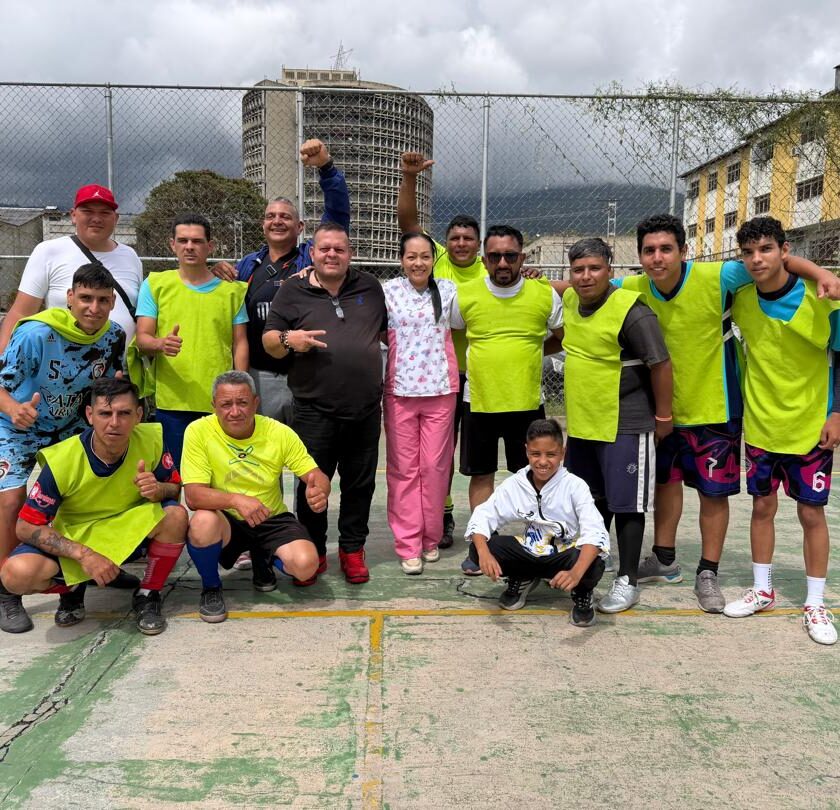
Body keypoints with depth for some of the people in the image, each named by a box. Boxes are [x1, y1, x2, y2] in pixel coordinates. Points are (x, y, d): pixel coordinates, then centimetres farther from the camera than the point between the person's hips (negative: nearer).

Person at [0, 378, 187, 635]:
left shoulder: (151, 440, -18)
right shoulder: (61, 461, -25)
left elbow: (175, 489, -4)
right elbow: (26, 527, -19)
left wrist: (158, 489, -29)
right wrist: (84, 554, -30)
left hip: (129, 528, 2)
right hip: (74, 536, -1)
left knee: (176, 515, -28)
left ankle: (147, 596, -5)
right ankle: (72, 588, 5)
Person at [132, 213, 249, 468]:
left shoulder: (232, 289, 11)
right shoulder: (155, 284, 9)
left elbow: (240, 343, 9)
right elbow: (141, 339, 4)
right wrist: (161, 344, -19)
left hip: (220, 403, 0)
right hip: (170, 401, 0)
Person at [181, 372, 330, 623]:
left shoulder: (279, 432, -10)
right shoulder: (198, 431, -15)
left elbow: (316, 475, -8)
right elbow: (193, 495, -22)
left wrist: (320, 491, -34)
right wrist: (236, 500, -42)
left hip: (272, 519, 2)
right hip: (226, 520, -2)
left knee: (306, 564, -24)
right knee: (203, 522, -37)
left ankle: (261, 560, 16)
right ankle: (211, 588, -3)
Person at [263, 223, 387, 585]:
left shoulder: (370, 287, 10)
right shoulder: (293, 291, 4)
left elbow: (391, 328, 22)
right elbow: (269, 341, 4)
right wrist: (288, 339, -18)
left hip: (365, 410, 2)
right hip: (315, 412, -2)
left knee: (360, 484, 10)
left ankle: (352, 549, 25)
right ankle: (313, 552, 21)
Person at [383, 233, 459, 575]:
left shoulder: (448, 290, 5)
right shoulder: (388, 291, 2)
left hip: (440, 390, 1)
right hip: (399, 390, -1)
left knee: (435, 466, 5)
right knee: (403, 469, 2)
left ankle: (430, 539, 20)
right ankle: (408, 544, 10)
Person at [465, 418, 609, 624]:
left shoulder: (575, 486, -20)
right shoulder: (513, 484, -10)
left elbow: (595, 533, -31)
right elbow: (482, 517, -11)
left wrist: (576, 573, -49)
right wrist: (484, 553, -33)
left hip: (564, 555, -3)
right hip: (529, 551, 3)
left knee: (593, 566, -36)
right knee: (476, 550, -19)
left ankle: (582, 593, 3)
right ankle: (521, 579, 12)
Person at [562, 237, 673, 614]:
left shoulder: (631, 312, -19)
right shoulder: (570, 301, 4)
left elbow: (660, 364, -15)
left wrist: (663, 417, -9)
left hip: (624, 426, -7)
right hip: (581, 425, 7)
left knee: (625, 504, 1)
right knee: (593, 502, 19)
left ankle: (626, 582, 13)